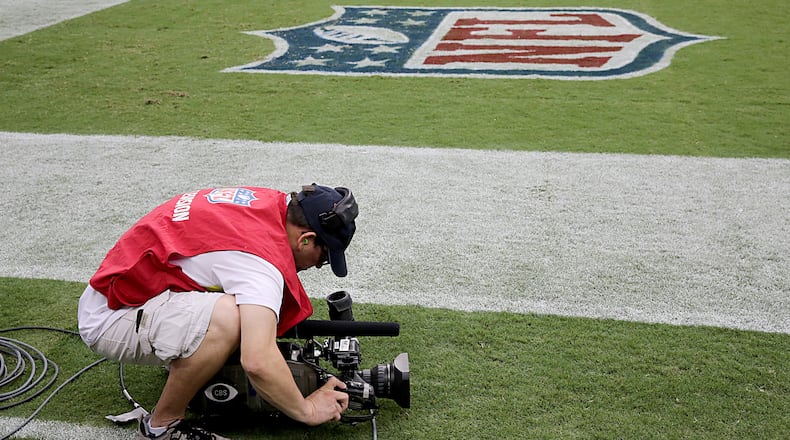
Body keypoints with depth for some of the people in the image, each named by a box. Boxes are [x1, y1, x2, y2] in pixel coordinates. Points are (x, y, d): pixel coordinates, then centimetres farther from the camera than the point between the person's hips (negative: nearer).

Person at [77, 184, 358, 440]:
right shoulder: (262, 252, -27)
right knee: (227, 318, -33)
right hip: (108, 317, -9)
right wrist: (307, 410, -19)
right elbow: (258, 362, -37)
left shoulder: (270, 200, 0)